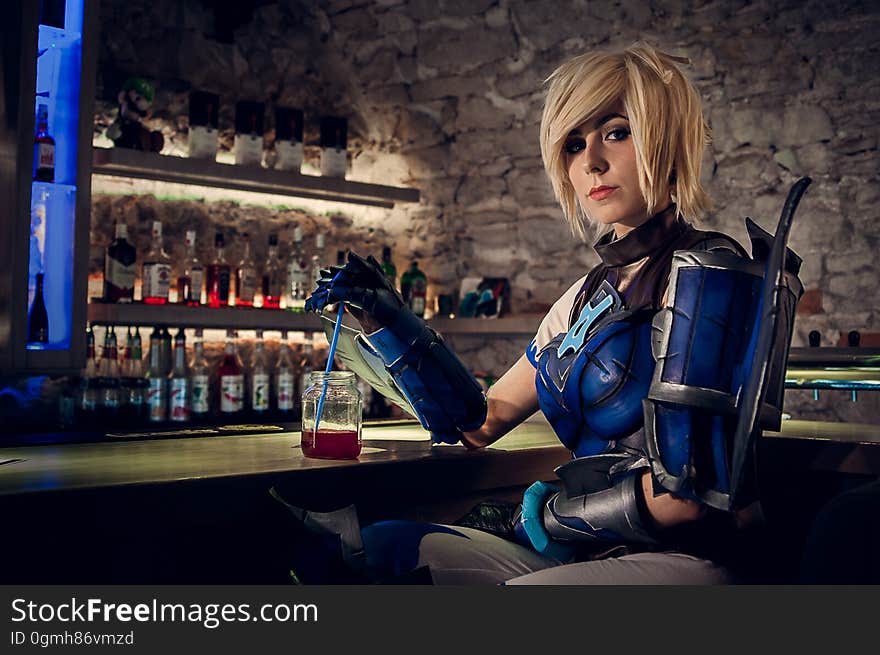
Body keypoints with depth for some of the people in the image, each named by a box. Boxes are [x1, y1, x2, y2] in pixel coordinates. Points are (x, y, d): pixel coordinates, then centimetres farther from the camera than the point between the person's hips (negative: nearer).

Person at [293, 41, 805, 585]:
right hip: (591, 553, 7)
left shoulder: (707, 274, -12)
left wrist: (539, 514, -6)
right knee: (378, 545, -6)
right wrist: (386, 321, 7)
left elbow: (687, 490, -19)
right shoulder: (592, 295, 14)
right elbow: (481, 422, 15)